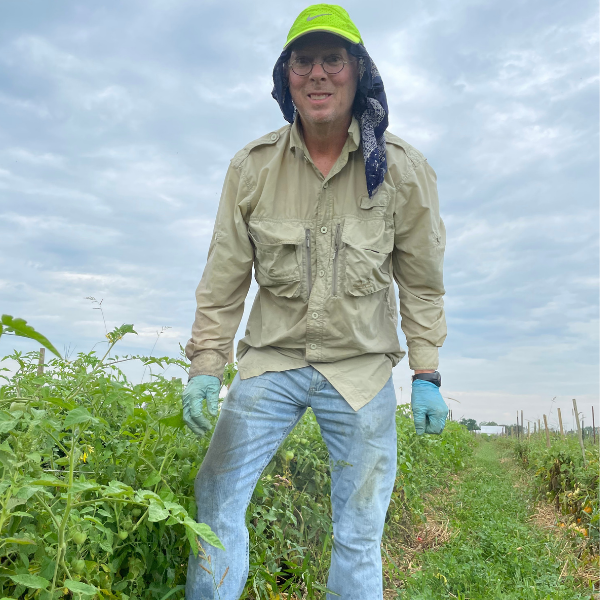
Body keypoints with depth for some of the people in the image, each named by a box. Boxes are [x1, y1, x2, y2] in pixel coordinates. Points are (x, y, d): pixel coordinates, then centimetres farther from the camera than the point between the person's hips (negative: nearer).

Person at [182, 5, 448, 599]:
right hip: (272, 358, 1)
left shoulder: (403, 169, -5)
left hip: (362, 367, 0)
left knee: (359, 533, 6)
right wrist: (204, 366, -2)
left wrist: (427, 376, 0)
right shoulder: (251, 167, -3)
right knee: (217, 495, -3)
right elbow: (224, 278, 2)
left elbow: (421, 282, 2)